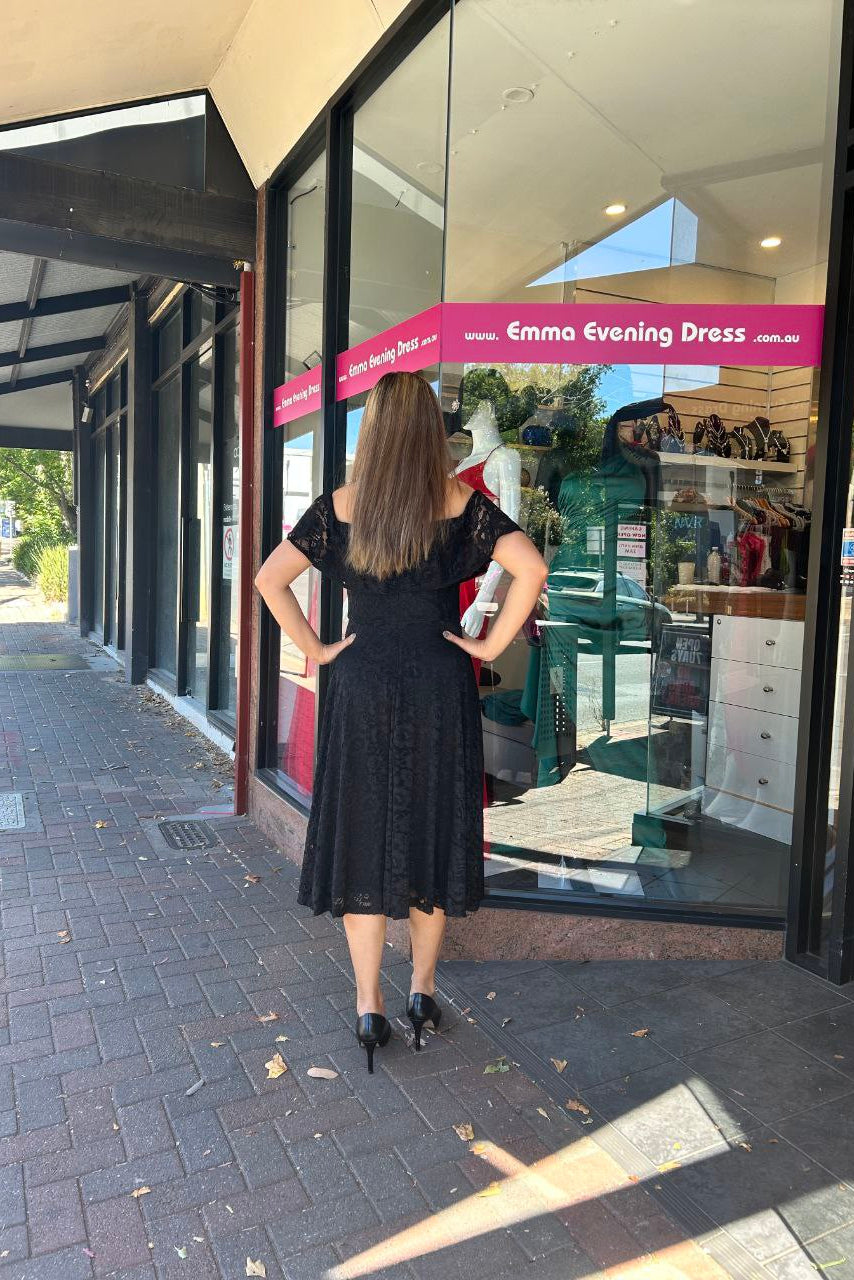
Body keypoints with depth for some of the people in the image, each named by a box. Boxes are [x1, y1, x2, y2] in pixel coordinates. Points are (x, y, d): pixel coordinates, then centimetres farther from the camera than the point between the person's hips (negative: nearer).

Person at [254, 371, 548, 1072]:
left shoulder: (341, 505, 0)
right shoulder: (462, 501, -2)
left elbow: (270, 578, -2)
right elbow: (531, 570, -13)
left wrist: (315, 647, 3)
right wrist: (491, 646, -5)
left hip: (362, 686, 1)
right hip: (440, 689, 0)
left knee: (361, 834, 9)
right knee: (434, 830, 13)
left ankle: (369, 1005, 18)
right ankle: (423, 988, 26)